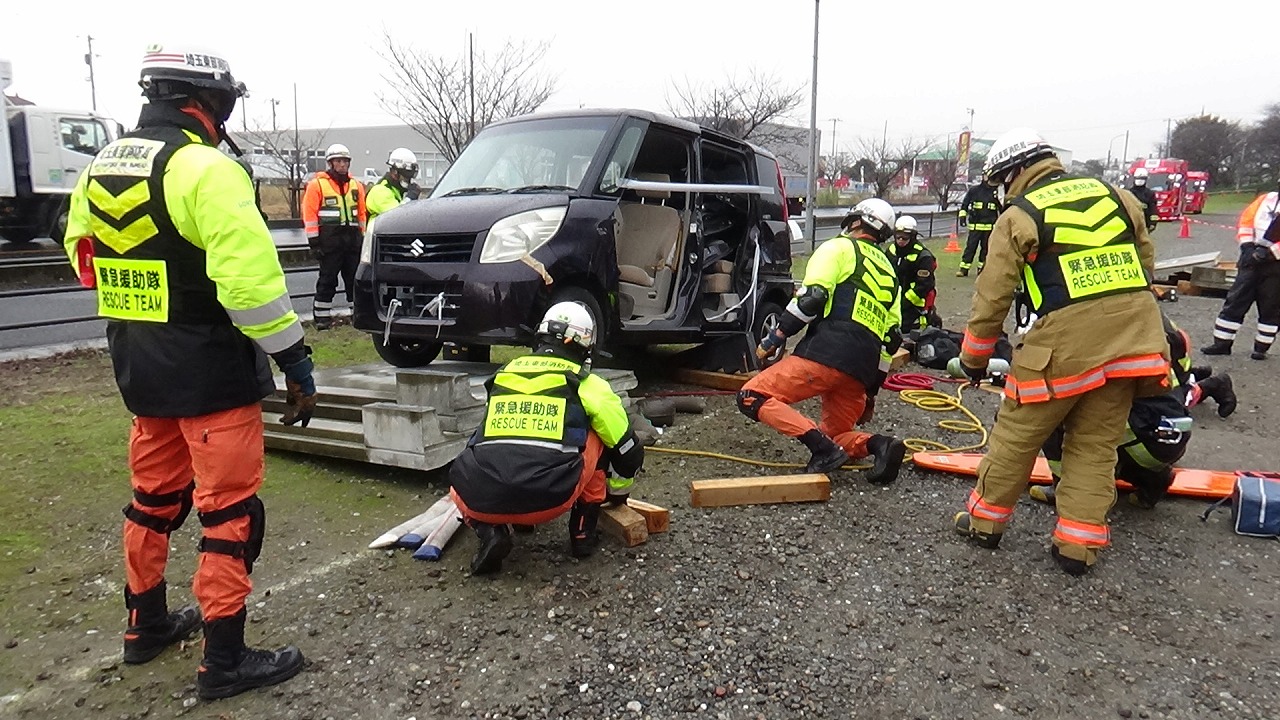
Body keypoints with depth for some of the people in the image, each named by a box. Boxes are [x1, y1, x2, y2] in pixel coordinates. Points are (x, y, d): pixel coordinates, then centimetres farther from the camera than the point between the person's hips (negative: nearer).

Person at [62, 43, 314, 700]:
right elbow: (248, 277, -24)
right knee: (229, 513, -1)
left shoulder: (100, 168, 11)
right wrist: (295, 361, -19)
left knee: (154, 499, 21)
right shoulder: (205, 169, -17)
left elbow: (82, 252, 19)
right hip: (209, 372, -9)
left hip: (140, 367, 9)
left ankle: (147, 626, 36)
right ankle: (224, 662, 7)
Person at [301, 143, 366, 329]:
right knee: (327, 280, -2)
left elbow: (362, 213, 19)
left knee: (354, 278, 9)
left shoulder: (356, 185, 14)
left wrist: (362, 237, 15)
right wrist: (314, 241, -9)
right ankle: (322, 317, 4)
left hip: (353, 239, 4)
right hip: (330, 240, -4)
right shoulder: (317, 184, -1)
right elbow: (309, 214, -5)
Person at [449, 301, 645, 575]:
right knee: (595, 435, 21)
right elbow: (629, 451, 20)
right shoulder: (588, 384, 11)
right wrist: (619, 491, 42)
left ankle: (489, 529, 8)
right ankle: (583, 532, 22)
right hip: (548, 501, -2)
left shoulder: (503, 375, 21)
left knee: (462, 481, 37)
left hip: (482, 502, 2)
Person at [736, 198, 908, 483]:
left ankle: (823, 448, -18)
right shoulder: (889, 274, 29)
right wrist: (870, 394, 30)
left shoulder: (839, 248, 8)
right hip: (862, 371, 8)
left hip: (827, 353, -8)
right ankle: (878, 444, -9)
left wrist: (774, 339, -3)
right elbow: (891, 339, 26)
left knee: (751, 397, -3)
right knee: (836, 437, 22)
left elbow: (812, 297, -10)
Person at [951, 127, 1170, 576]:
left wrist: (973, 357, 9)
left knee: (1017, 435, 11)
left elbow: (992, 297, -2)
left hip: (1066, 338, -5)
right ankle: (1078, 544, 15)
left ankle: (986, 519, 23)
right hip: (1132, 335, 6)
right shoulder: (1115, 195, 14)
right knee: (1096, 445, 14)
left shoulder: (1018, 217, -1)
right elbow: (1146, 264, 19)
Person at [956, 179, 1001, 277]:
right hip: (975, 225, -2)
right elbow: (964, 204, 8)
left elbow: (1001, 208, 15)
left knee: (986, 248, 8)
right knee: (970, 247, -5)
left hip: (989, 226, 2)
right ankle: (963, 269, -4)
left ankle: (982, 268, 18)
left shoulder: (996, 192, 6)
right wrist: (962, 216, 0)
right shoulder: (974, 190, 2)